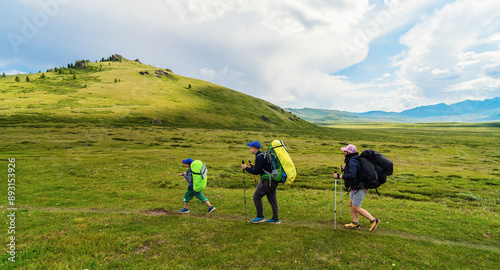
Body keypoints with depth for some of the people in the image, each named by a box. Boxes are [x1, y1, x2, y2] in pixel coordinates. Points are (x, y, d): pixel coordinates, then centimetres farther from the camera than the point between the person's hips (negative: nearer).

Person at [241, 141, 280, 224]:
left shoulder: (259, 157, -17)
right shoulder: (264, 154, 14)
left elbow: (256, 172, -16)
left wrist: (246, 168, -6)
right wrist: (253, 167, 11)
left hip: (267, 181, -10)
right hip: (273, 180, 10)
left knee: (256, 196, 0)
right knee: (272, 199, 13)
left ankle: (260, 217, 9)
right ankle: (275, 219, 18)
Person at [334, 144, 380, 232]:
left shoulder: (353, 162, -24)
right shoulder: (353, 160, 9)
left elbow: (352, 175, -34)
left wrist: (339, 176, -30)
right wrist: (344, 169, 13)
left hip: (360, 188, -10)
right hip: (355, 187, 10)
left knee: (356, 208, -2)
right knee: (351, 204, 15)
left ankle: (373, 220, 10)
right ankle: (355, 223, 24)